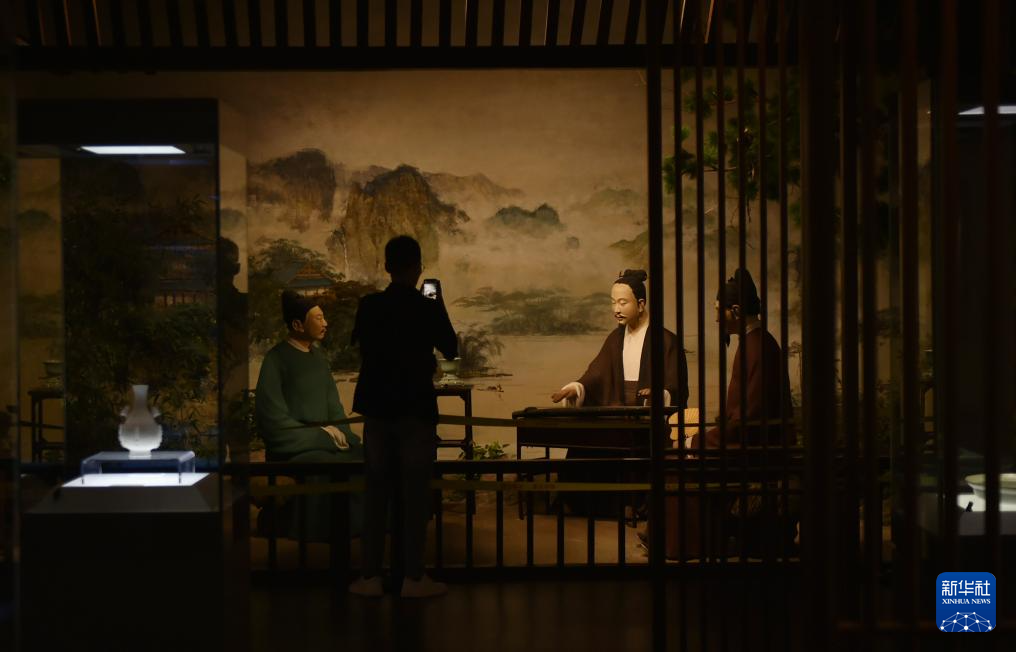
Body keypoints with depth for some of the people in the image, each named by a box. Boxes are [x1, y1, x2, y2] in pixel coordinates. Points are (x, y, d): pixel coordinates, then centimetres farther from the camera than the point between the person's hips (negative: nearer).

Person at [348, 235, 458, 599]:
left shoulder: (368, 306, -1)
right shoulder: (428, 309, -10)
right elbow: (451, 350, 4)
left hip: (377, 408, 3)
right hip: (416, 409, -3)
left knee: (376, 492, 8)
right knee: (415, 493, 3)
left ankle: (370, 576, 9)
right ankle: (413, 577, 5)